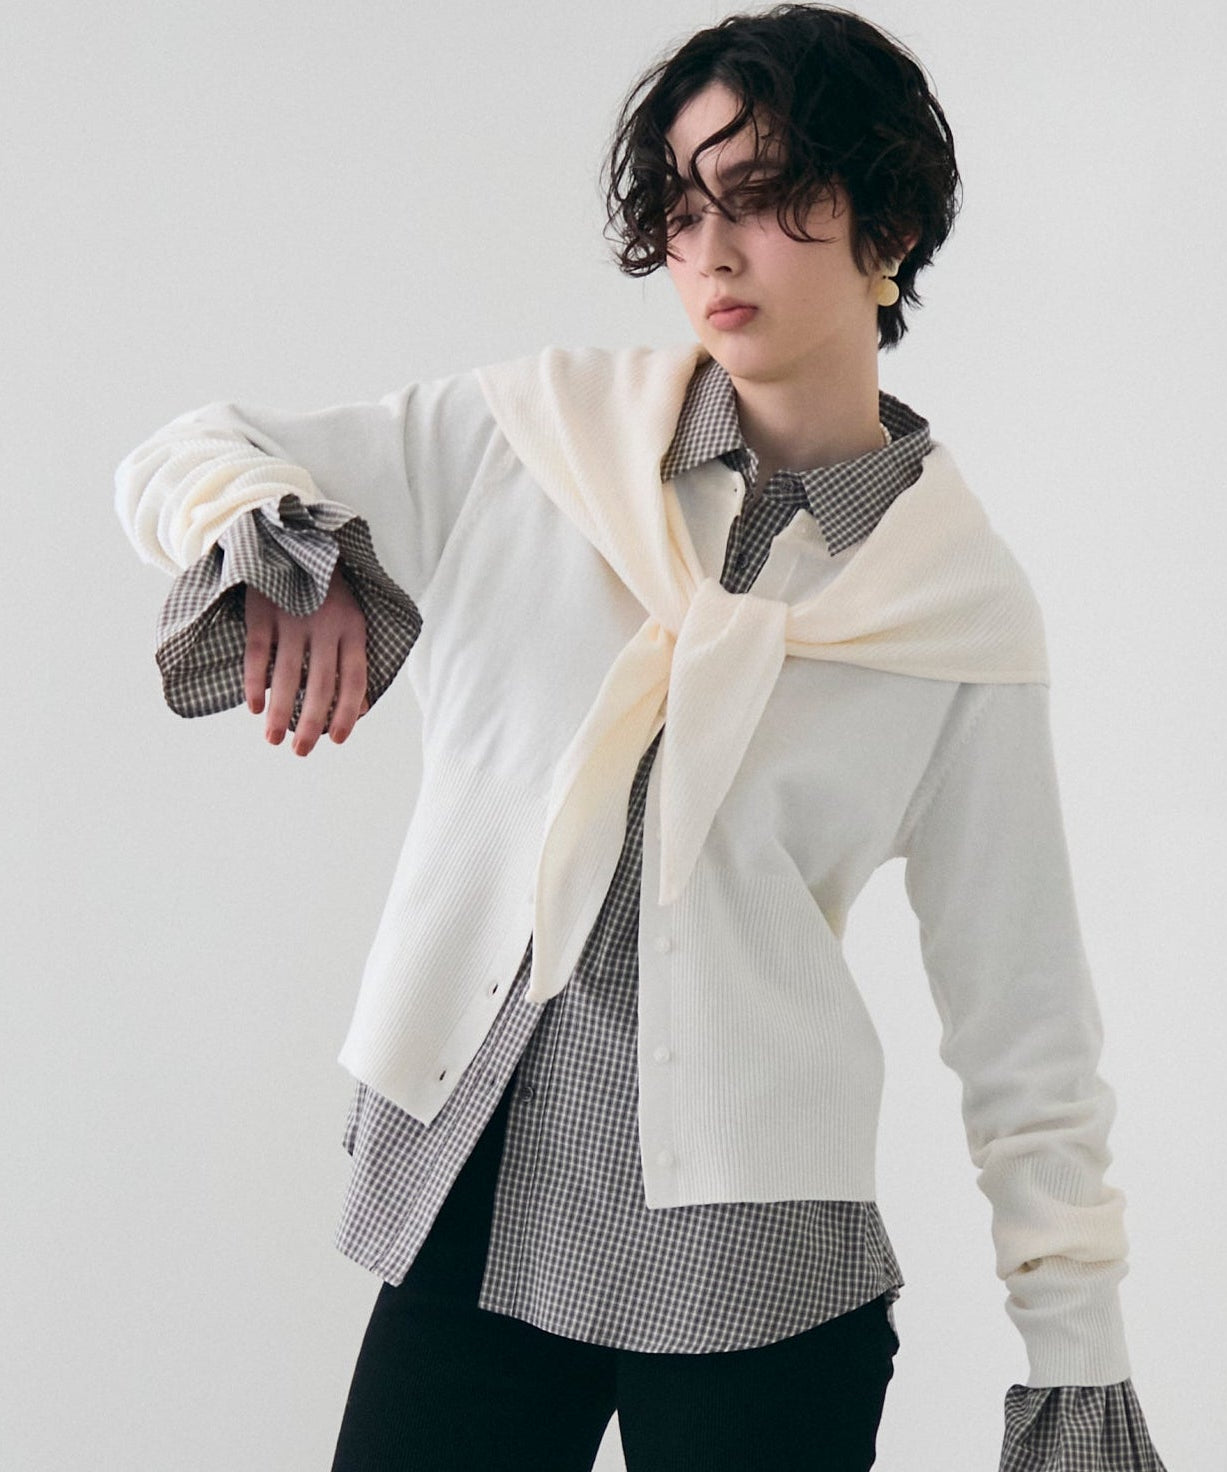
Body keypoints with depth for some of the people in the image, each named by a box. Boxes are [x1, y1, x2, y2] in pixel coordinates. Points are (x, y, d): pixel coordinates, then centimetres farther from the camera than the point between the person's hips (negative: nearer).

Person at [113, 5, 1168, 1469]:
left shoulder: (963, 609, 0)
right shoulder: (536, 435, 3)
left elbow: (1019, 1015, 4)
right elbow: (182, 460, 8)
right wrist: (281, 553, -16)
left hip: (756, 1251, -1)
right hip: (469, 1201, 2)